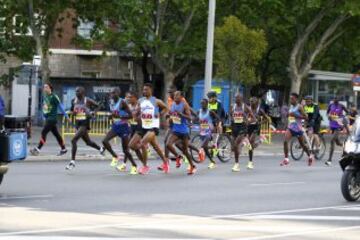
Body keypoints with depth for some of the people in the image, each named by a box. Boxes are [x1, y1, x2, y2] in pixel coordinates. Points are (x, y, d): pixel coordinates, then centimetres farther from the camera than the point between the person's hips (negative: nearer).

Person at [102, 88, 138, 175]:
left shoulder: (122, 102, -17)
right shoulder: (111, 102, 4)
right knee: (105, 141, -15)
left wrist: (119, 116, -28)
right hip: (115, 126, 7)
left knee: (125, 150, -2)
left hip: (123, 127, -6)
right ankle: (115, 157, 5)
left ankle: (134, 166, 16)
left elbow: (130, 115, -20)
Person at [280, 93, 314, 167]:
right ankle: (286, 159, -16)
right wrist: (288, 115, 6)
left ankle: (310, 156, 36)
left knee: (303, 145, 10)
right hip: (290, 127, 5)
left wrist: (295, 115, -23)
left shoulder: (299, 107, -11)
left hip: (298, 128, -5)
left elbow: (306, 117, -17)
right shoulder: (291, 106, 10)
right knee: (285, 141, -18)